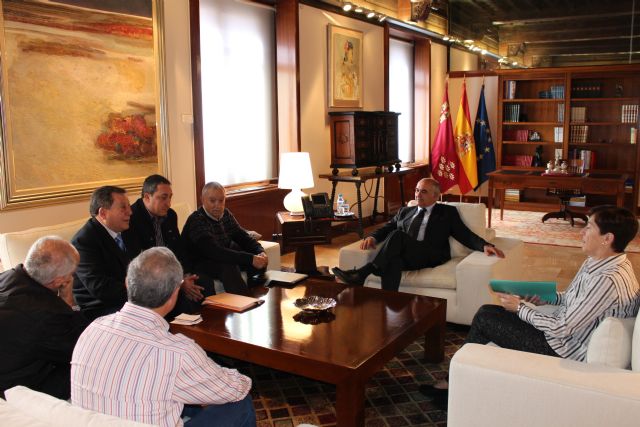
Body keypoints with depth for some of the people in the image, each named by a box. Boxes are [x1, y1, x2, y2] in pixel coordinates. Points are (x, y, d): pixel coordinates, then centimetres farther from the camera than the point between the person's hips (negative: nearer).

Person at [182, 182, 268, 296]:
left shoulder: (225, 214, 2)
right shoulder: (196, 221, -23)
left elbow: (243, 237, 6)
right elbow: (215, 252, -33)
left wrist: (260, 252, -16)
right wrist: (250, 259, -37)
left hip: (224, 257, 8)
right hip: (201, 264, -8)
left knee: (259, 259, -8)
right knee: (229, 267, -35)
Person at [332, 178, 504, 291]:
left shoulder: (447, 212, 19)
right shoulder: (405, 211, 29)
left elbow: (465, 235, 10)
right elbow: (386, 228, 21)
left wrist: (485, 245, -10)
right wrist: (373, 237, -2)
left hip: (431, 256, -3)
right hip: (404, 255, 3)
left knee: (398, 235, -32)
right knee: (394, 261, -37)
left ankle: (361, 274, -38)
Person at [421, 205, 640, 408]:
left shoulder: (608, 280, -29)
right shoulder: (600, 261, 1)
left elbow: (563, 328, -26)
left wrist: (521, 308, -13)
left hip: (563, 350, -10)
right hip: (562, 331, 10)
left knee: (483, 318, -5)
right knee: (488, 311, 8)